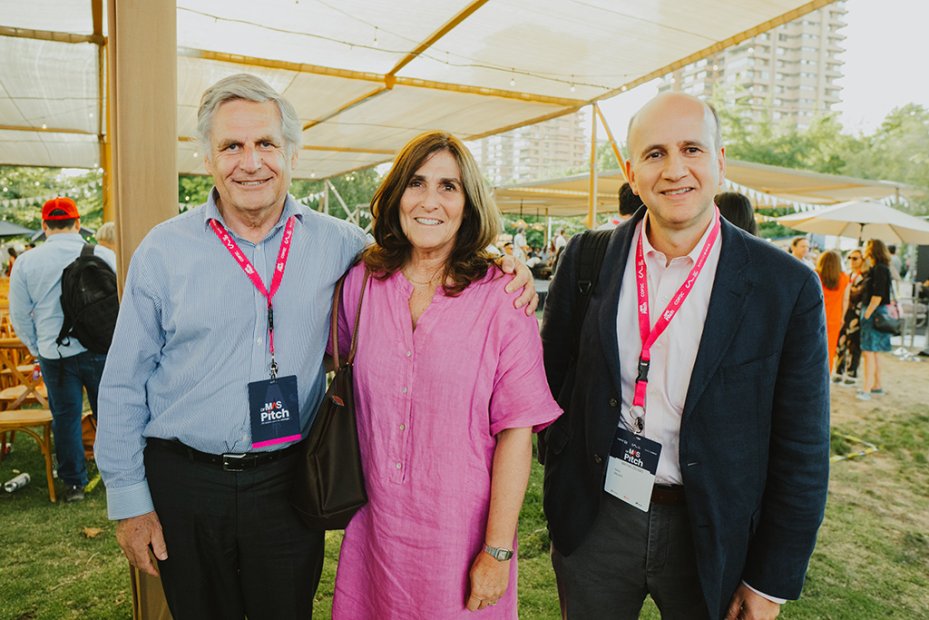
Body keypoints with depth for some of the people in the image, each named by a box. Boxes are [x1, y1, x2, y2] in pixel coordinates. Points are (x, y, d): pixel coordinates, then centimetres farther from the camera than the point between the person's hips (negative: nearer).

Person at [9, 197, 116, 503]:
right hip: (100, 349, -1)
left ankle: (74, 483, 23)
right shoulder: (104, 255, -6)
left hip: (54, 353, 1)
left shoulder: (26, 262, -2)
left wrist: (37, 349, 19)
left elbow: (19, 315, 5)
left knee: (65, 417, 13)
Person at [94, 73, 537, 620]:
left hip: (288, 480, 1)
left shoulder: (335, 242, -3)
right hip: (184, 483, 0)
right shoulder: (164, 250, -5)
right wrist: (128, 499, 1)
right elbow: (124, 386, 0)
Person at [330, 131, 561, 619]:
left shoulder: (501, 296, -12)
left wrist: (498, 551, -13)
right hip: (374, 528, 3)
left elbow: (516, 430, -12)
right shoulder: (361, 282, -2)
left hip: (461, 536, -3)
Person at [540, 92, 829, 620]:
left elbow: (801, 453, -6)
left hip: (710, 534, -1)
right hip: (594, 519, 2)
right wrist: (564, 483, 4)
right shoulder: (587, 258, -6)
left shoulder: (788, 287, -11)